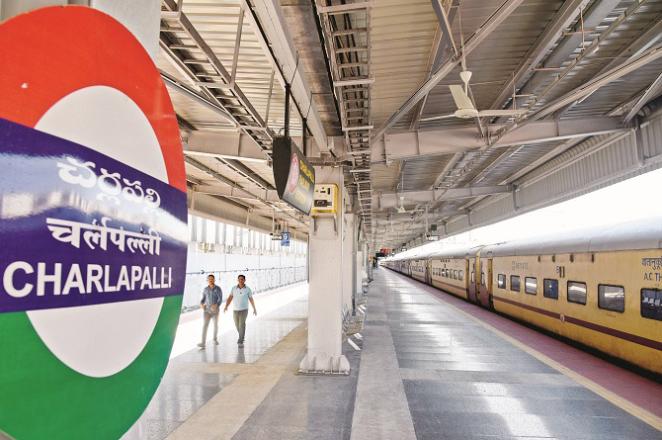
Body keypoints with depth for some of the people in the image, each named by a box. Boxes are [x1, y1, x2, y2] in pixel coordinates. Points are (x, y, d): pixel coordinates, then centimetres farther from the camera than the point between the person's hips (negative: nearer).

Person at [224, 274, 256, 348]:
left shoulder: (248, 289, -6)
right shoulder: (234, 288, -1)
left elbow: (251, 299, 5)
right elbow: (229, 298, -5)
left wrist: (254, 309, 11)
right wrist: (226, 307, -20)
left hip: (244, 310, -3)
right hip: (235, 310, 3)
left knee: (242, 324, -21)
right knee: (237, 325, 18)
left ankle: (240, 342, -18)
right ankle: (242, 337, 46)